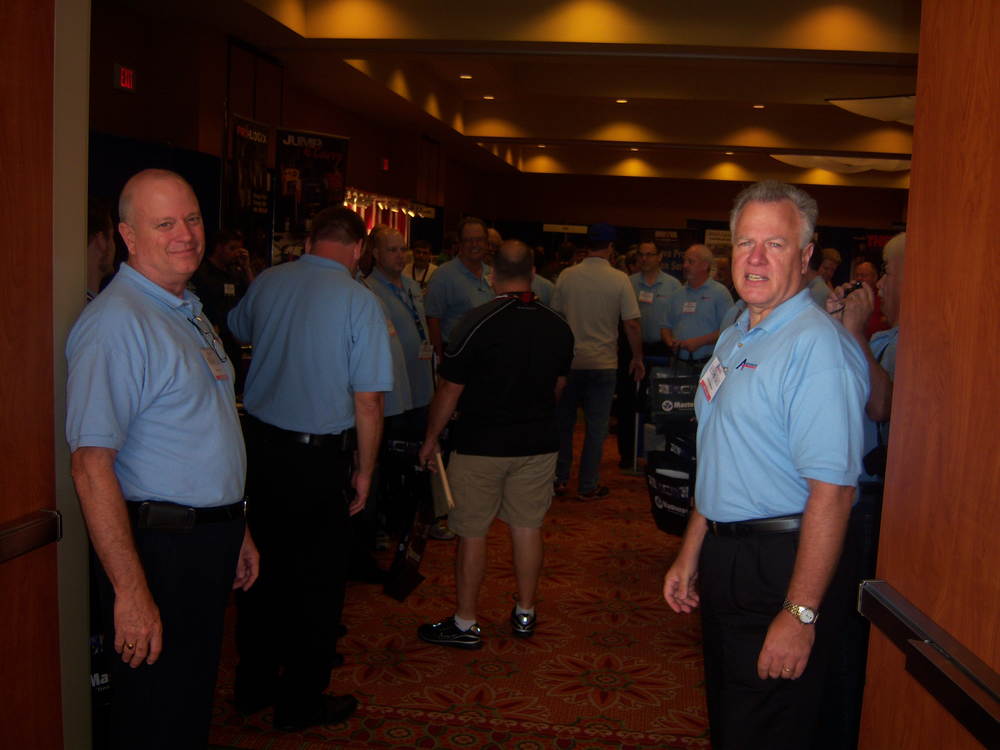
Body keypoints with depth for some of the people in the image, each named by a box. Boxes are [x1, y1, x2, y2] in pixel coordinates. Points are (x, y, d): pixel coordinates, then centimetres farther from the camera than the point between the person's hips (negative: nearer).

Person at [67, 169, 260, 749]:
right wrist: (130, 591, -25)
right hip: (159, 545, -9)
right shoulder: (116, 322, -18)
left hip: (212, 539, 9)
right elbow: (92, 466, -24)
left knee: (196, 699, 22)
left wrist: (237, 529, 19)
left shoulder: (189, 310, 12)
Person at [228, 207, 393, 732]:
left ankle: (254, 686, 33)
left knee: (264, 566, 18)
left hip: (259, 446, 5)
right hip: (321, 457, -5)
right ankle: (300, 702, 22)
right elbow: (368, 401, -15)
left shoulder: (266, 283, 1)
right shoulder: (358, 300, -13)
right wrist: (364, 470, -4)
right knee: (317, 577, 9)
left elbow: (237, 329, 25)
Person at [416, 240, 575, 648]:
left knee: (472, 533, 5)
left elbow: (449, 389, -12)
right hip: (539, 443, 5)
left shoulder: (477, 321, -15)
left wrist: (431, 438, 0)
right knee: (528, 527, 14)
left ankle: (465, 624, 15)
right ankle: (525, 615, 26)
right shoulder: (558, 326, 2)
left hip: (481, 445, -5)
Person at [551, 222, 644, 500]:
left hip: (568, 361, 2)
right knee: (596, 425, 6)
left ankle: (559, 479, 20)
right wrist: (637, 358, 5)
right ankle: (588, 486, 11)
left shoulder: (566, 276, -2)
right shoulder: (620, 280, -7)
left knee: (564, 420, 15)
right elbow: (632, 324, -8)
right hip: (602, 363, -2)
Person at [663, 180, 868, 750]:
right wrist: (691, 555, 17)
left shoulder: (817, 346, -19)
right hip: (727, 557, 9)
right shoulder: (735, 337, 11)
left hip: (784, 568, -9)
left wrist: (800, 614, -25)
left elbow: (832, 490, -25)